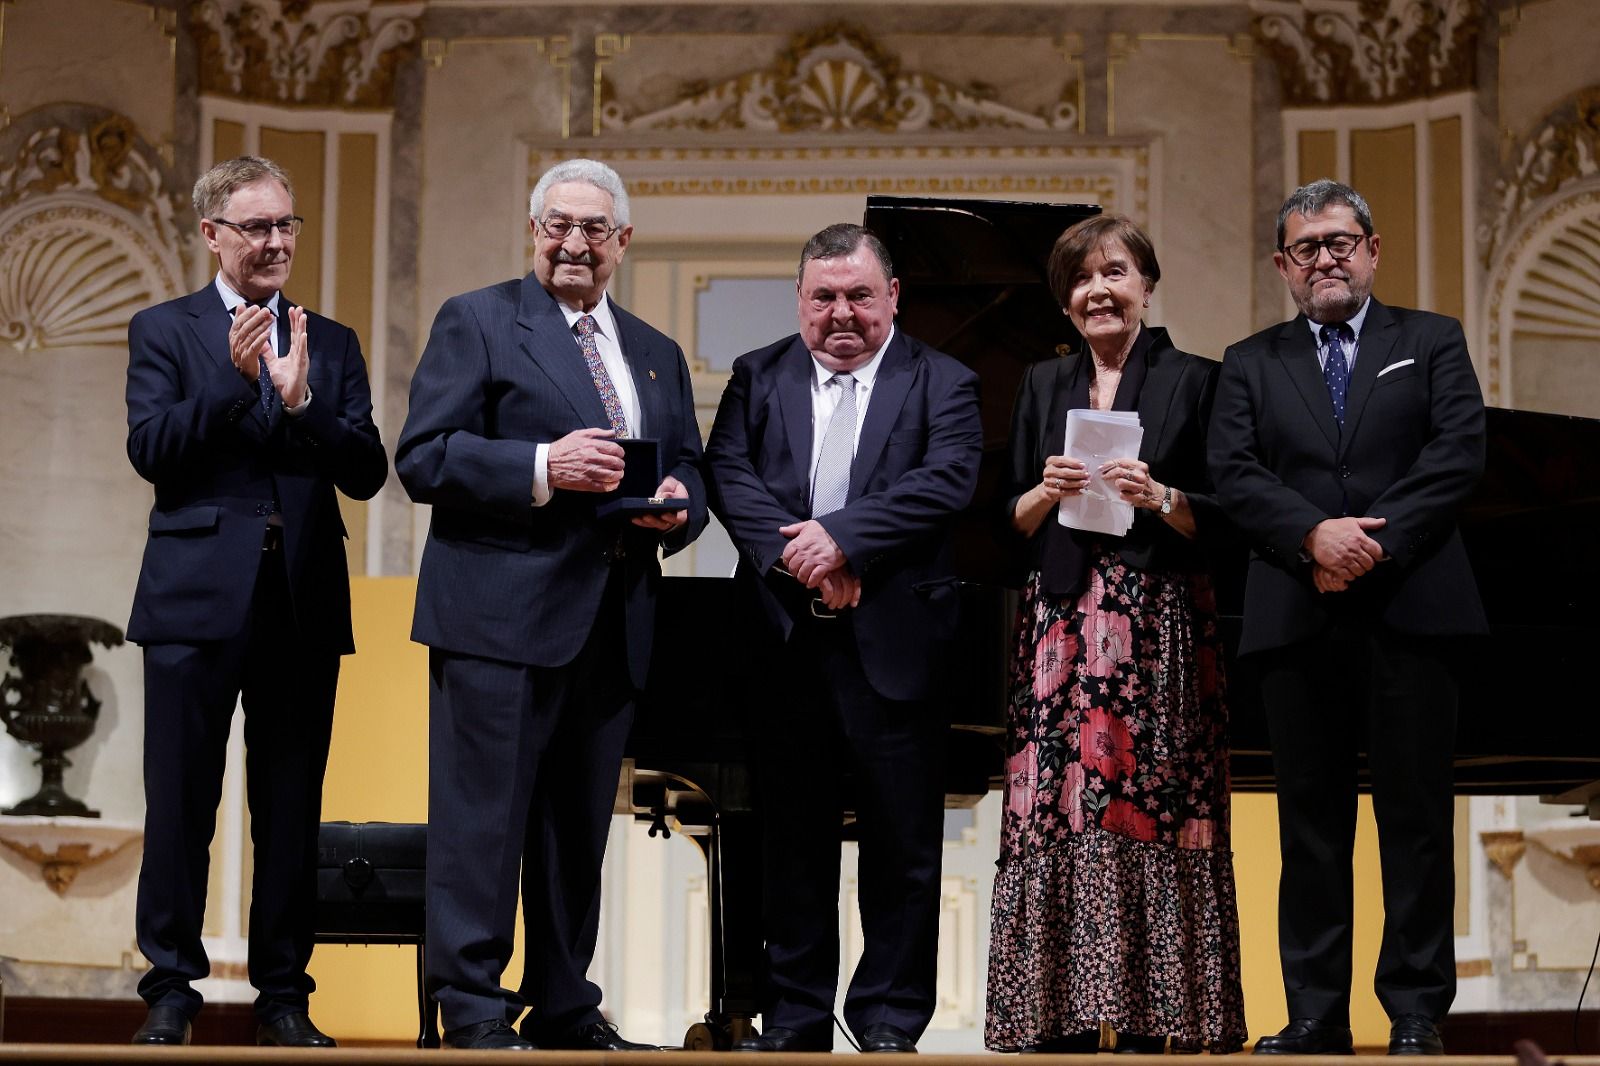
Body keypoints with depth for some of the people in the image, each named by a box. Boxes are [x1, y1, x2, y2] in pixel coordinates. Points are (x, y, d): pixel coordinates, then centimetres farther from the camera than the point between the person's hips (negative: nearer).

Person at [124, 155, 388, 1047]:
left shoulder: (333, 345, 12)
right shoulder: (164, 331, 5)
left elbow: (368, 473, 2)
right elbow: (150, 449, -8)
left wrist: (302, 400, -14)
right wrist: (236, 380, -17)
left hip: (305, 603, 3)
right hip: (198, 601, -2)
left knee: (292, 806, 7)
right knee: (181, 804, 1)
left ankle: (284, 993, 14)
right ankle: (172, 989, 11)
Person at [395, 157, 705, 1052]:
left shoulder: (658, 355, 20)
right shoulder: (478, 323, 2)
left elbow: (690, 471, 20)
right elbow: (423, 459, -8)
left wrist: (678, 506, -4)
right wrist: (545, 467, -20)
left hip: (614, 625, 6)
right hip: (502, 616, -6)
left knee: (580, 825, 12)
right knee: (485, 818, -5)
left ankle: (564, 1006, 22)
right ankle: (473, 1011, 2)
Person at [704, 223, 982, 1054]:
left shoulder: (941, 384, 5)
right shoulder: (758, 378, 12)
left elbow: (947, 481, -11)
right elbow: (729, 474, -2)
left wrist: (842, 537, -20)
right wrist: (796, 556, -17)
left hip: (893, 642, -2)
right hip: (785, 643, 2)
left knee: (902, 841, 2)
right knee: (792, 838, 9)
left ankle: (890, 1019, 13)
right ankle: (794, 1017, 18)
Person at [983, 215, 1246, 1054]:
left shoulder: (1192, 380, 5)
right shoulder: (1042, 385, 16)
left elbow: (1222, 519, 2)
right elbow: (1011, 520, 14)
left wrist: (1158, 498, -15)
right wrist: (1047, 491, -6)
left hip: (1158, 628, -3)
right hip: (1062, 623, 3)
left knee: (1149, 808, -6)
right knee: (1054, 805, -4)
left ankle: (1147, 1017, -4)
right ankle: (1060, 1013, 0)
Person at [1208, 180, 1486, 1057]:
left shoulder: (1432, 342, 10)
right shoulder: (1251, 365, 15)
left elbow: (1459, 451, -3)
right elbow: (1234, 474, 1)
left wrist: (1376, 541, -14)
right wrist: (1315, 535, -15)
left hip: (1410, 611, -1)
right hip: (1296, 616, 2)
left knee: (1416, 815, 1)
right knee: (1310, 820, 4)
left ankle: (1416, 1010, 7)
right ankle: (1316, 1013, 9)